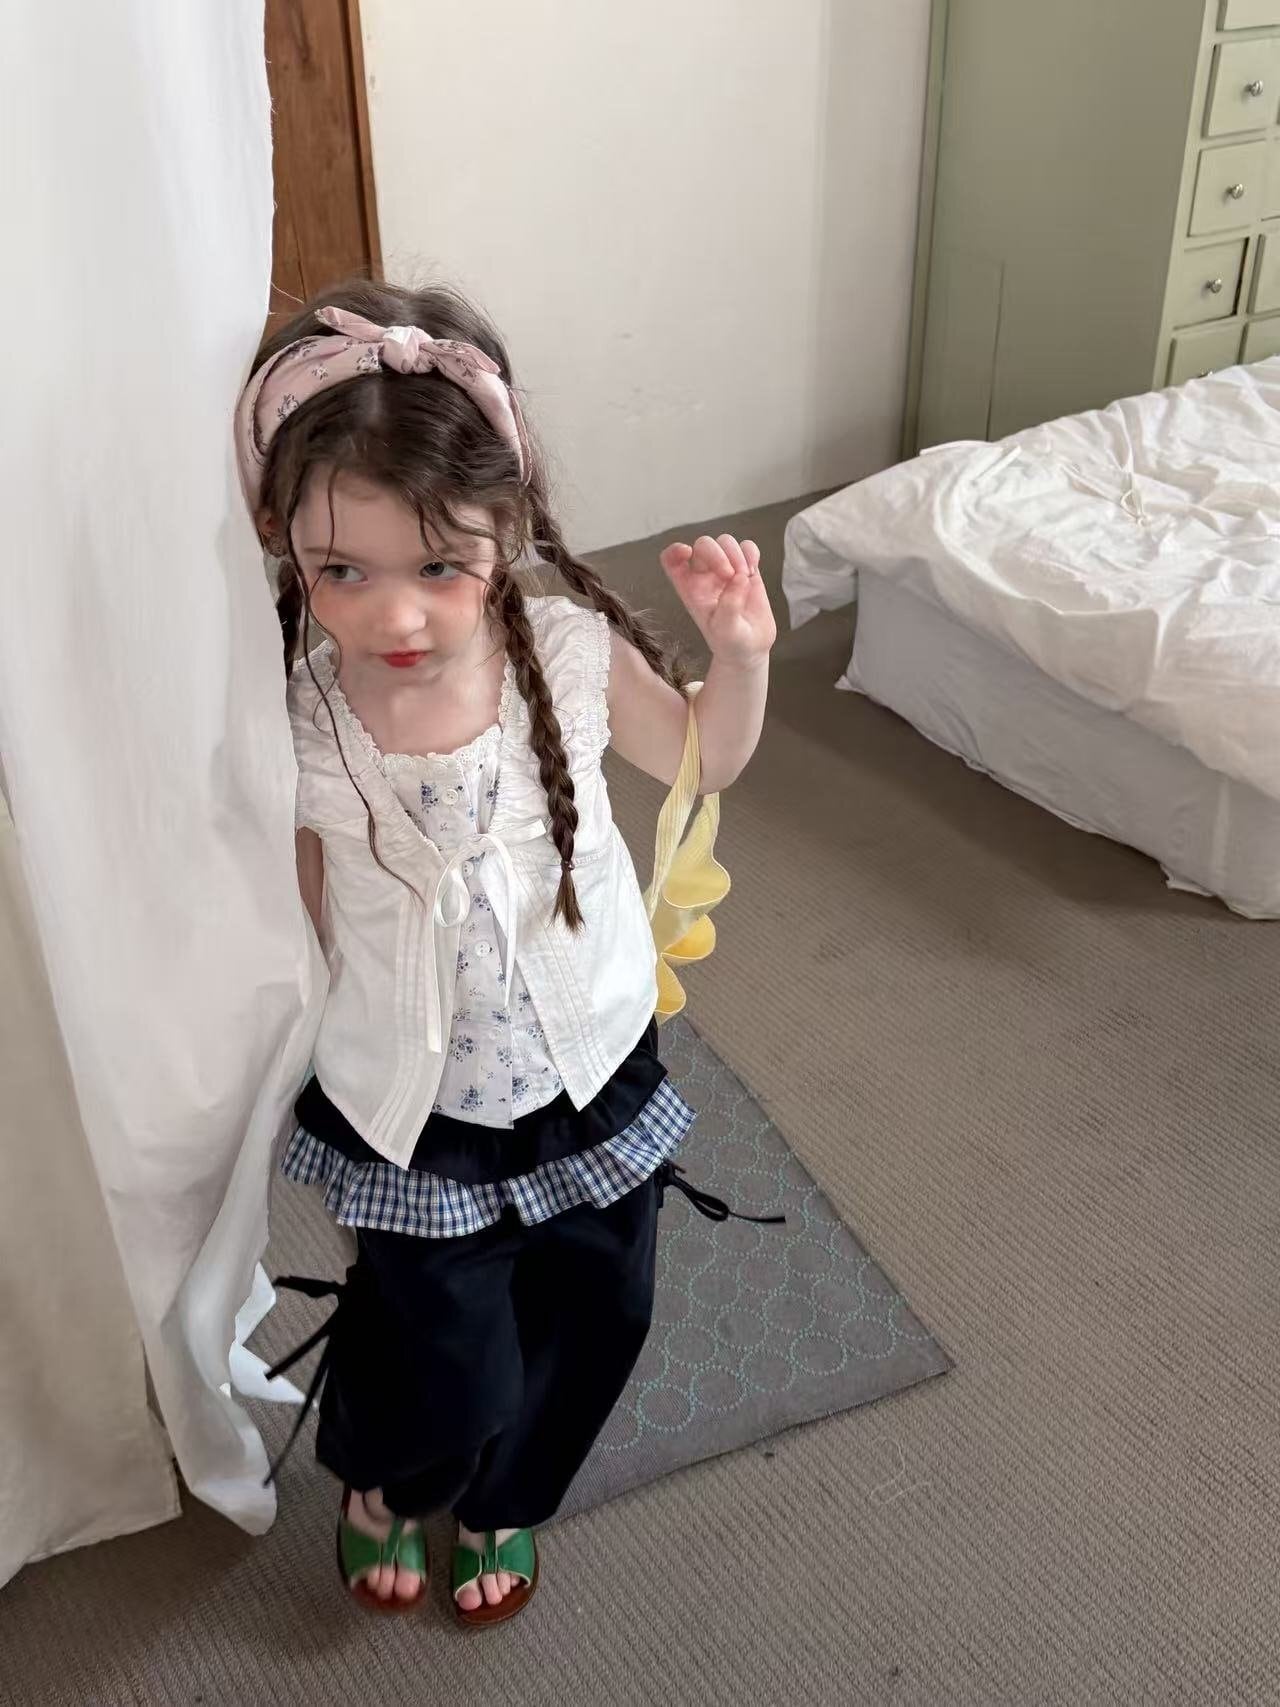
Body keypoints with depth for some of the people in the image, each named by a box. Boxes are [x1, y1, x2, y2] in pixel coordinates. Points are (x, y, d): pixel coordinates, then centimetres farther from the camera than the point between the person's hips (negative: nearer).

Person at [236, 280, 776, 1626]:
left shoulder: (571, 649, -21)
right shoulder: (289, 718, -25)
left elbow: (702, 758, -2)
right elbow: (306, 908, -6)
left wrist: (739, 653, -18)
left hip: (590, 1064, 3)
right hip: (412, 1103, -2)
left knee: (595, 1317, 22)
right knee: (446, 1364, 12)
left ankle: (501, 1501, 57)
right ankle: (380, 1479, 53)